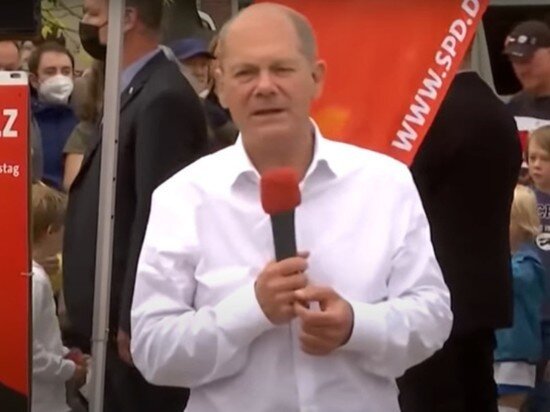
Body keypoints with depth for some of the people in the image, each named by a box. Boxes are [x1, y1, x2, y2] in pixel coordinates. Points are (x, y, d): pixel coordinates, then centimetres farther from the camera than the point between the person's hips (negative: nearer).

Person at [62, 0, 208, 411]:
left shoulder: (164, 98, -18)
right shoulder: (136, 90, 13)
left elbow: (155, 215, -22)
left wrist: (131, 321, -20)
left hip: (134, 314, -9)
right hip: (113, 312, 9)